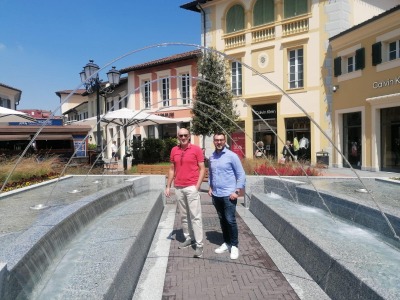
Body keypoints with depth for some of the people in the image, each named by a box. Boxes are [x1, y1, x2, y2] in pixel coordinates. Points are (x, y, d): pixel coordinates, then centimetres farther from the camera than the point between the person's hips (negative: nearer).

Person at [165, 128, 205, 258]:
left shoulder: (196, 149, -4)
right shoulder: (174, 150, 9)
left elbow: (202, 168, -4)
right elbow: (172, 169, 15)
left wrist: (197, 186, -12)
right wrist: (168, 186, 10)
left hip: (191, 187, -4)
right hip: (178, 188, 5)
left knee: (195, 216, -3)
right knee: (184, 216, 12)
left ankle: (199, 245, 3)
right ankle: (189, 238, 26)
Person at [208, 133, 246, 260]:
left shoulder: (232, 156, -9)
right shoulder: (211, 157, 8)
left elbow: (241, 175, -8)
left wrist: (237, 191, -14)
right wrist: (210, 187, 10)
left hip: (228, 195, -5)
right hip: (216, 195, 5)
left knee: (230, 220, -2)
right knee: (222, 220, 14)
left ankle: (234, 245, 14)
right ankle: (226, 242, 28)